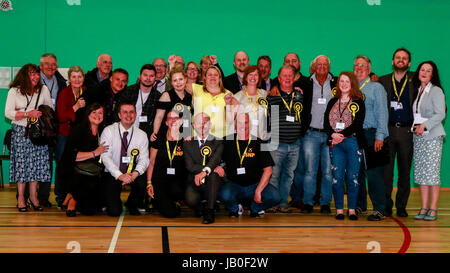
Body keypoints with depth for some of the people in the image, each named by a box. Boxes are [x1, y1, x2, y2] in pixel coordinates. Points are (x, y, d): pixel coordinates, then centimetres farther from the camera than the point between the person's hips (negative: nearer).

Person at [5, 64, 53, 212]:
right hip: (20, 132, -2)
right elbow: (8, 113, -7)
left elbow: (50, 108, 15)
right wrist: (28, 114, -15)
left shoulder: (43, 89, 8)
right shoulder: (14, 91, -1)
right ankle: (21, 196, 6)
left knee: (37, 163, 0)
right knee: (21, 162, -3)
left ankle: (33, 196, 11)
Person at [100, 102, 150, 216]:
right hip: (113, 174, -2)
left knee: (142, 181, -33)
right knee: (114, 212, -18)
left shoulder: (142, 135, 0)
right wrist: (120, 175, -25)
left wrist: (135, 173, -27)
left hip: (133, 173, 2)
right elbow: (106, 157, -12)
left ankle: (131, 204, 1)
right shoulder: (109, 131, -6)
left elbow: (144, 159, -5)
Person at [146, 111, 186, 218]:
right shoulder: (159, 141, 6)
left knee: (177, 192, -38)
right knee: (170, 213, -20)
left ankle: (174, 201, 1)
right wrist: (149, 183, 1)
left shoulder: (185, 142, 5)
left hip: (178, 181, 0)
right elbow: (151, 163, 8)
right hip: (159, 180, 0)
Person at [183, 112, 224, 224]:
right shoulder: (187, 144, 10)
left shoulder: (217, 142, 7)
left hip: (212, 182, 0)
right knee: (190, 200, -30)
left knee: (213, 174, -34)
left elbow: (215, 160, -11)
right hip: (195, 182, 1)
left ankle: (210, 211, -24)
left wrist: (205, 172, -34)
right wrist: (213, 168, -18)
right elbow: (189, 165, -4)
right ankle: (201, 207, 10)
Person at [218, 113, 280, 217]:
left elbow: (268, 170, -4)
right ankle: (234, 209, 5)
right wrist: (219, 167, -10)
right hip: (234, 184, 0)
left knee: (274, 197, -25)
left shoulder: (258, 143, -1)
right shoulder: (227, 142, 1)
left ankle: (255, 209, 9)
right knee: (224, 195, -33)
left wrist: (258, 191, -14)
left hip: (255, 184, 0)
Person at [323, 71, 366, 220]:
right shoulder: (332, 102, 15)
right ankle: (339, 209, 7)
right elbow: (326, 123, 8)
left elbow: (358, 124, -7)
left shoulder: (358, 103, 4)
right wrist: (333, 135, -11)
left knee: (352, 177, -2)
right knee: (337, 177, 0)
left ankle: (352, 209, 6)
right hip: (335, 144, 3)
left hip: (352, 142, -3)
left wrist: (342, 135, -15)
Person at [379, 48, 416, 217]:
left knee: (405, 171, 5)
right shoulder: (383, 81, 10)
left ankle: (401, 206, 13)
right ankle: (386, 206, 8)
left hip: (407, 131, 0)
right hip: (387, 130, 0)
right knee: (386, 170, -1)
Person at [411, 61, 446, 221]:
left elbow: (440, 114, -10)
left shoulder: (436, 91, -3)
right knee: (420, 173, 4)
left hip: (432, 136, -6)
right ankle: (424, 208, 8)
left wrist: (424, 125, -17)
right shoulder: (417, 91, 15)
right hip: (417, 137, 6)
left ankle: (433, 209, -2)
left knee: (432, 173, -7)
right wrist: (416, 127, 4)